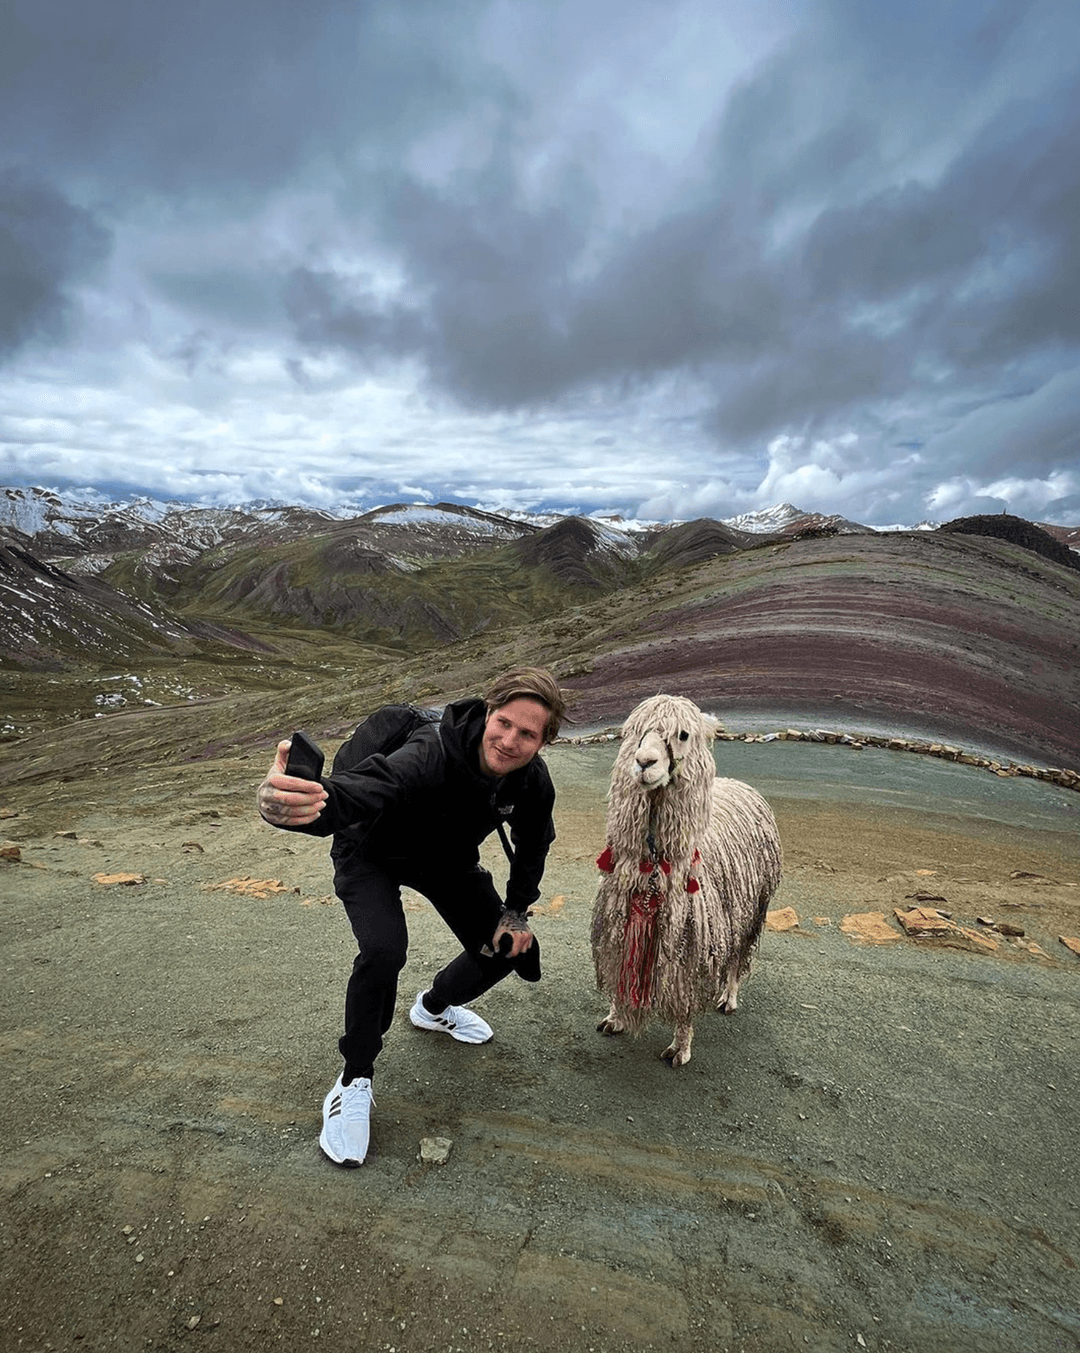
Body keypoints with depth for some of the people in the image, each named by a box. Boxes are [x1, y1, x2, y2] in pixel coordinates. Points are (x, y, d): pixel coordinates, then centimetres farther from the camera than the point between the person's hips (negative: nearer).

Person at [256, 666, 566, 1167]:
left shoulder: (532, 781, -23)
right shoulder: (432, 754, -42)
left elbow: (532, 844, -1)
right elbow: (362, 788, -60)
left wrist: (517, 912, -2)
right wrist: (285, 803, -80)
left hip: (448, 861, 6)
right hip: (371, 854, -5)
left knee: (508, 949, 5)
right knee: (383, 950, -30)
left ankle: (435, 1007, 38)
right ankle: (354, 1081, -1)